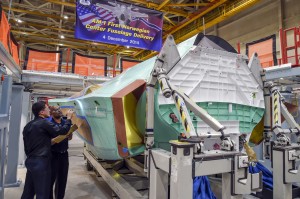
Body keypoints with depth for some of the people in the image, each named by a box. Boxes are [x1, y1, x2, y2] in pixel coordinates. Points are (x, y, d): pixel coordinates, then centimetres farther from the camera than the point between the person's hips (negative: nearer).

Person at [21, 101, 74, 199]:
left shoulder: (28, 125, 11)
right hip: (41, 162, -9)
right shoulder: (44, 123, -16)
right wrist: (69, 118, -1)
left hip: (30, 161, 9)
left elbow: (26, 145, 17)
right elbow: (62, 131, -14)